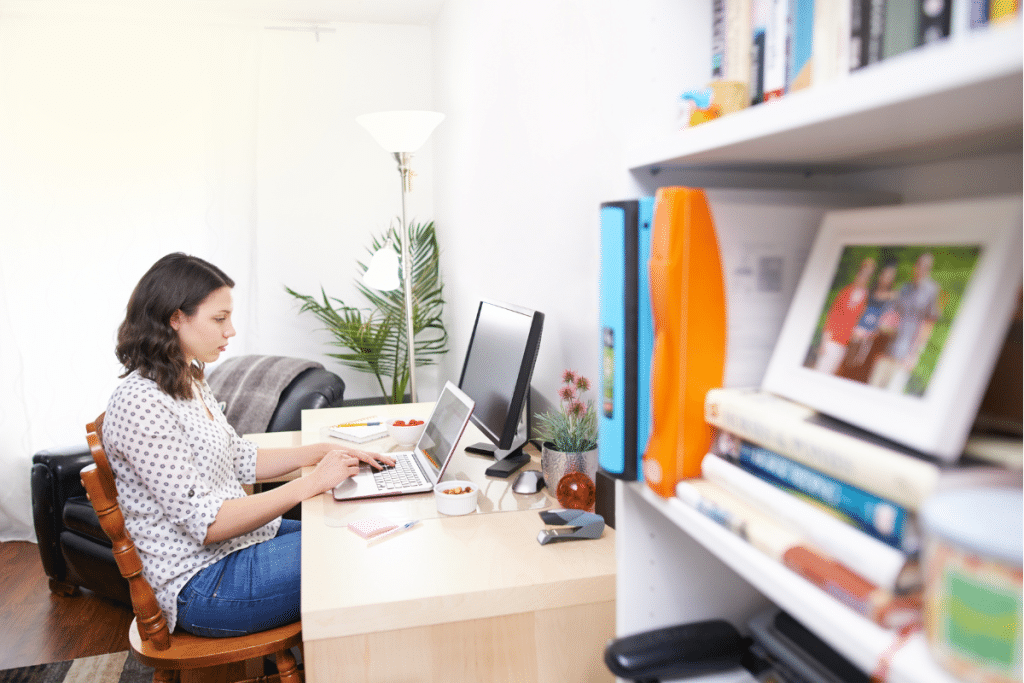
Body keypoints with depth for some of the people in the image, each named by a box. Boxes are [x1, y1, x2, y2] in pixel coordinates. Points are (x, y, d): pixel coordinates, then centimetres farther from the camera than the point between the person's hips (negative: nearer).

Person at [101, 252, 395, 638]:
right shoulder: (140, 405, -23)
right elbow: (206, 523, -25)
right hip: (203, 585, -9)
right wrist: (312, 483, -23)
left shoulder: (189, 382, 7)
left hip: (243, 537, 9)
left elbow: (241, 460, 15)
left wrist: (322, 452, 3)